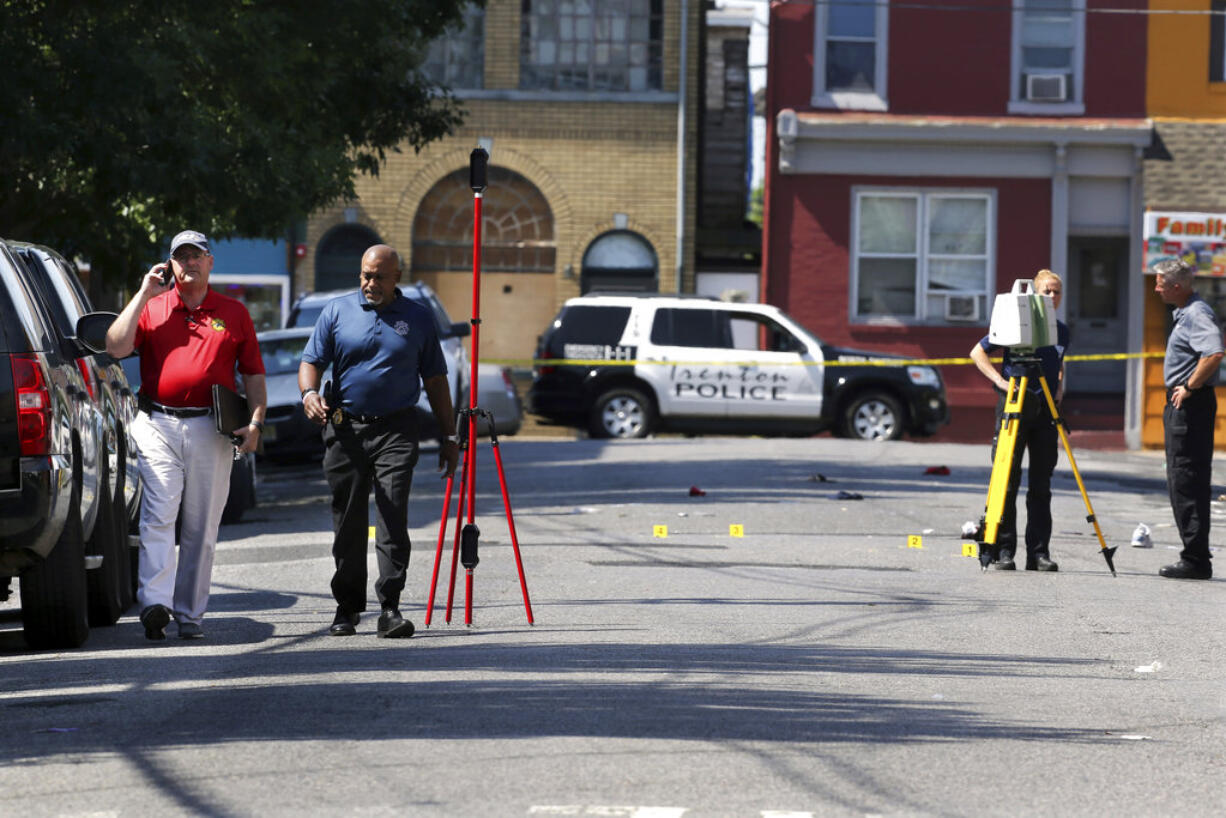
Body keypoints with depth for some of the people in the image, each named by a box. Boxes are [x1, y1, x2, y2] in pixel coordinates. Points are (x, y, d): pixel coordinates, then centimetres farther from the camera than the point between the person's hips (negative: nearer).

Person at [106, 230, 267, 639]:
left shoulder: (234, 313, 13)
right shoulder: (150, 308, 10)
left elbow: (254, 374, 13)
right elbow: (116, 346, -5)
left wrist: (255, 421, -1)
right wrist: (143, 294, -5)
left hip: (211, 430, 2)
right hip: (157, 425, -1)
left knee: (201, 527, 4)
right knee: (159, 514, -16)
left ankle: (189, 612, 9)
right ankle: (154, 602, -24)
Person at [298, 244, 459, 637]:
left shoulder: (418, 318, 9)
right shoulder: (337, 311, 8)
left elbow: (435, 380, 12)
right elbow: (311, 361, 7)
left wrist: (448, 437, 10)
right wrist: (310, 392, -16)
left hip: (396, 430, -1)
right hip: (345, 429, 1)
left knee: (393, 518, -12)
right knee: (348, 522, 5)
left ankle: (390, 608, -14)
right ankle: (348, 607, 16)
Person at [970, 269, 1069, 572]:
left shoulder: (1062, 331, 12)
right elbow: (978, 352, 2)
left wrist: (1060, 387, 11)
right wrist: (999, 380, -9)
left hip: (1046, 410, 4)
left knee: (1041, 486, 4)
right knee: (1007, 482, -3)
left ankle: (1039, 553, 5)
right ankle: (1004, 550, 1)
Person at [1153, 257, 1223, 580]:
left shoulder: (1197, 314, -17)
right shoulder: (1184, 313, 16)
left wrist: (1190, 387, -22)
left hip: (1191, 404, -11)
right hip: (1181, 405, 11)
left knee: (1187, 481, -10)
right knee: (1181, 481, 12)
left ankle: (1196, 561, -9)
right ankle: (1194, 557, 15)